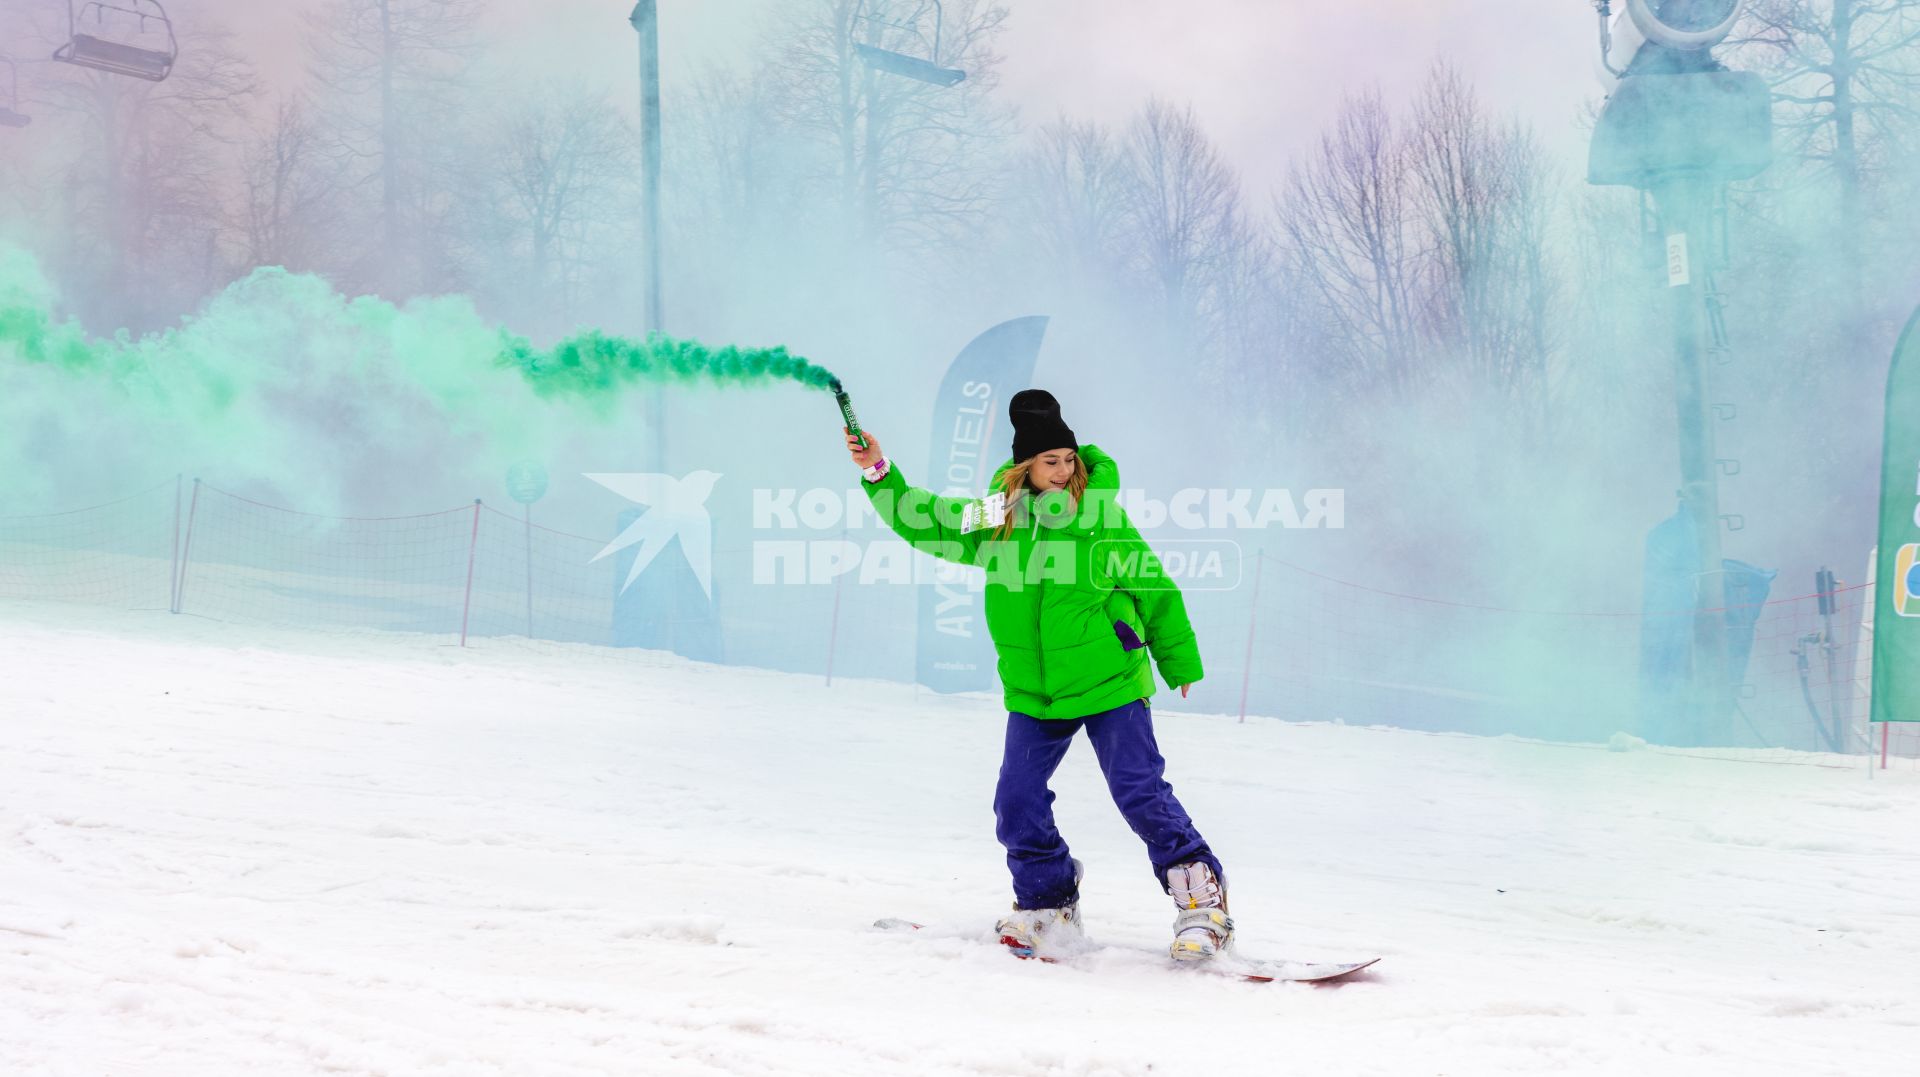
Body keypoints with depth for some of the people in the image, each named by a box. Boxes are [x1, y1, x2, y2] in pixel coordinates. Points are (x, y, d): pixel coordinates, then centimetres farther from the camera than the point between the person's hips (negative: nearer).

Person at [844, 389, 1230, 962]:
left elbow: (1155, 591, 0)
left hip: (1109, 682, -4)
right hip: (1033, 694, 4)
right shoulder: (994, 518, -2)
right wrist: (880, 473, -10)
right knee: (1018, 804, 1)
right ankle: (1048, 903, 20)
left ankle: (1200, 891, 8)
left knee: (1139, 791, -6)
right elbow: (925, 523, 4)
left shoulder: (1101, 517, -9)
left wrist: (1180, 661, 8)